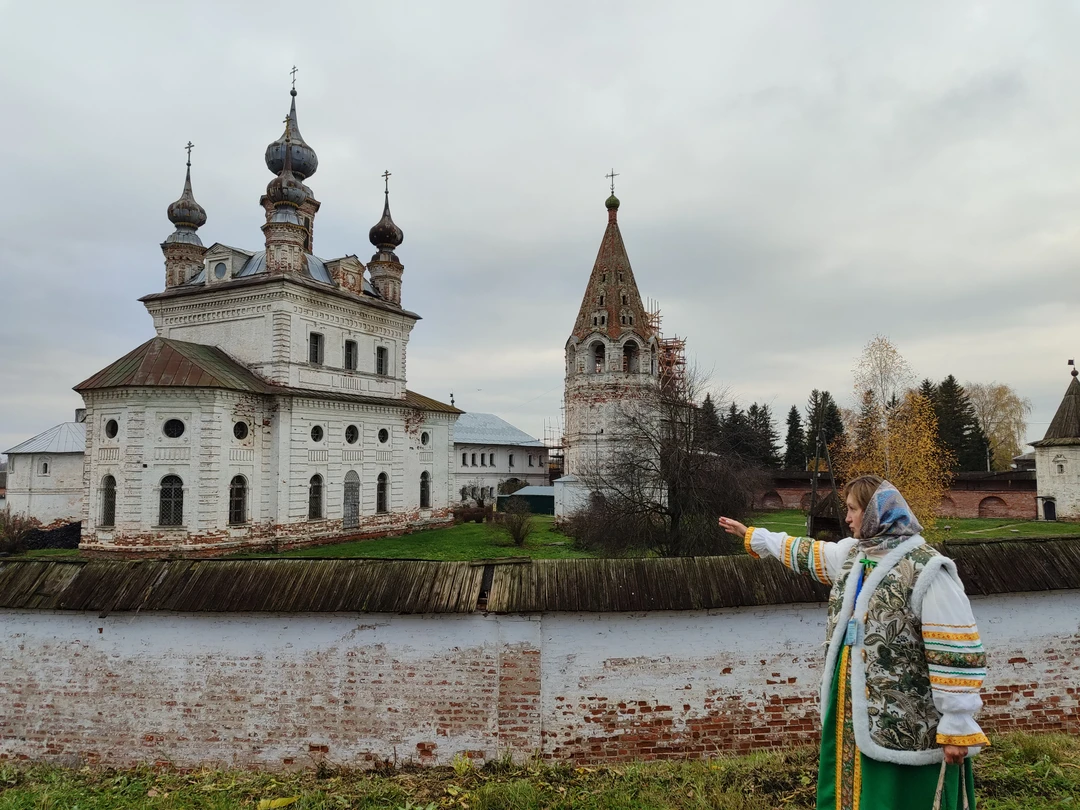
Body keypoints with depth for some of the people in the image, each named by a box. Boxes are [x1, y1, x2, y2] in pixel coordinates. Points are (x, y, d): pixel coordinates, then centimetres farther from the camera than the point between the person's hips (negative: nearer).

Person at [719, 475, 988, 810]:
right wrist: (751, 536, 33)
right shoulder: (851, 553, 6)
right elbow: (806, 552, 24)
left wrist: (957, 727, -17)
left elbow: (957, 652, -20)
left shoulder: (926, 569, -20)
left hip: (905, 724, -8)